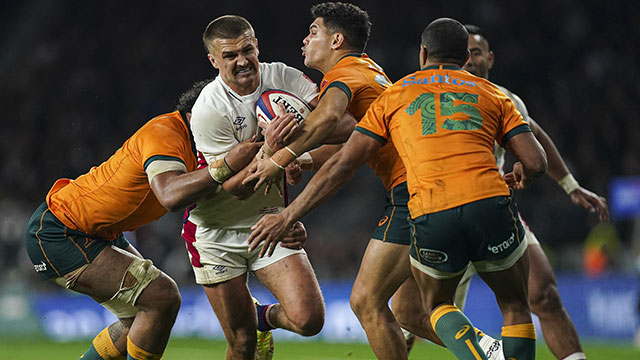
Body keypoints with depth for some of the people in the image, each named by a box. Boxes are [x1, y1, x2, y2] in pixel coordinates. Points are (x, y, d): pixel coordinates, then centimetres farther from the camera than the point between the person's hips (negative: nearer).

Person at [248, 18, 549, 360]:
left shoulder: (393, 95, 20)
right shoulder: (492, 94, 20)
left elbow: (342, 164, 13)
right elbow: (536, 162, 12)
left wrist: (288, 216, 17)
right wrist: (521, 177, 36)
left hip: (430, 217, 0)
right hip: (490, 205, 0)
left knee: (437, 305, 27)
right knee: (515, 308, 22)